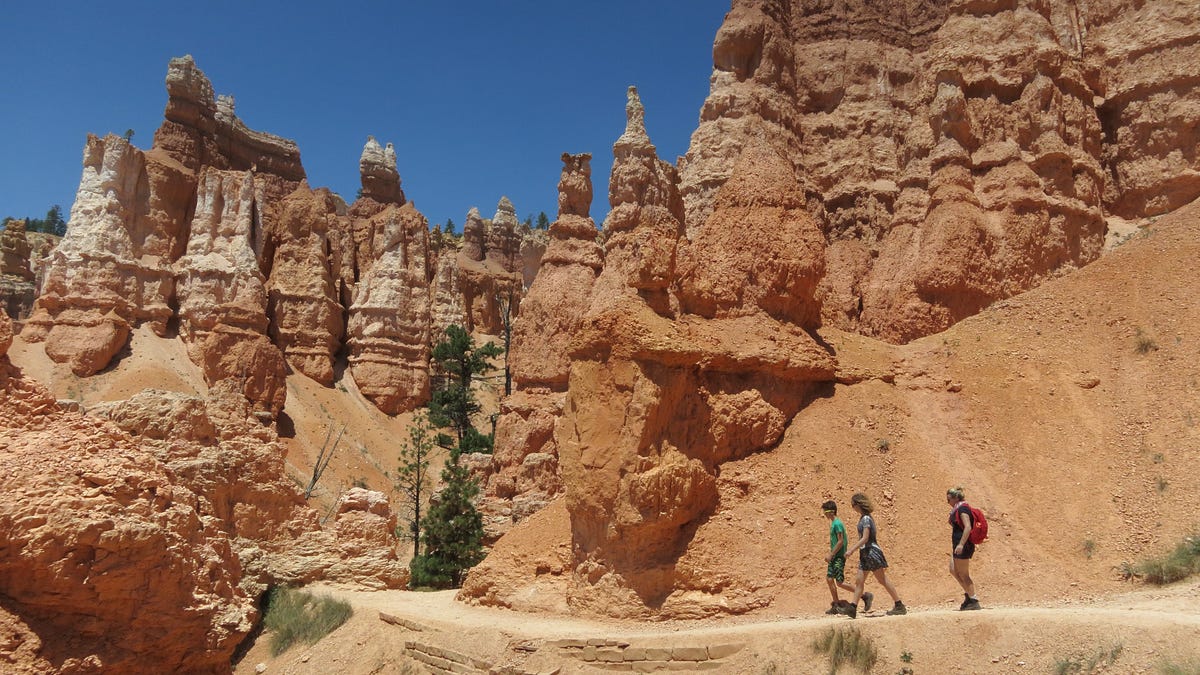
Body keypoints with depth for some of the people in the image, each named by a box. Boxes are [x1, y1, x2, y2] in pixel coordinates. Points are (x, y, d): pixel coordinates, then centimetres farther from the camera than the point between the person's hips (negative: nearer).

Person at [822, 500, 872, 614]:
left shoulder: (837, 524, -16)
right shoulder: (833, 523, 13)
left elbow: (840, 541, -21)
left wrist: (831, 555, -18)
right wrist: (829, 554, 16)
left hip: (839, 557, -10)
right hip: (834, 556, 10)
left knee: (840, 582, -9)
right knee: (829, 578, 6)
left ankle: (865, 596, 0)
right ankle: (836, 606, 12)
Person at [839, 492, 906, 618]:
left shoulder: (866, 518, -15)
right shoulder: (863, 518, 13)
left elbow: (865, 538, -21)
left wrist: (852, 549, -22)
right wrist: (853, 548, 21)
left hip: (871, 552, -10)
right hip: (865, 553, 10)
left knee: (883, 580, -3)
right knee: (859, 581, 4)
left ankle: (899, 606, 5)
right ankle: (853, 608, 1)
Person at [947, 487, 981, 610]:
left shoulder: (962, 509, -15)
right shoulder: (957, 510, 15)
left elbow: (968, 527, -25)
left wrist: (961, 544, -31)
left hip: (963, 546, -10)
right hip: (958, 545, 10)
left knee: (963, 574, -3)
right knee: (953, 570, 18)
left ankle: (974, 602, 4)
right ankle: (969, 595, 25)